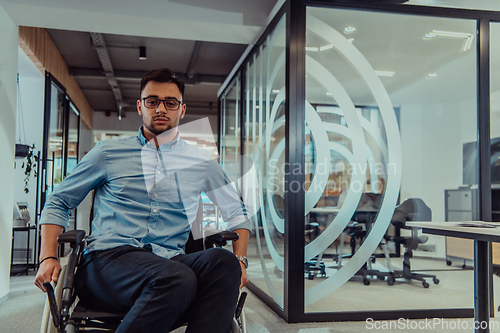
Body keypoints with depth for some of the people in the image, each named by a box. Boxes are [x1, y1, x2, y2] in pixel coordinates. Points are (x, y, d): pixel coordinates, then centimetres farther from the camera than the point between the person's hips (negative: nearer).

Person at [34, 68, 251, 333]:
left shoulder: (201, 161, 17)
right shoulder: (109, 152, 14)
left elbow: (236, 211, 26)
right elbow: (58, 202, 19)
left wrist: (239, 260, 8)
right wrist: (48, 258, 3)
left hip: (169, 259, 2)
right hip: (108, 257, -1)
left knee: (221, 261, -33)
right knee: (178, 279, -36)